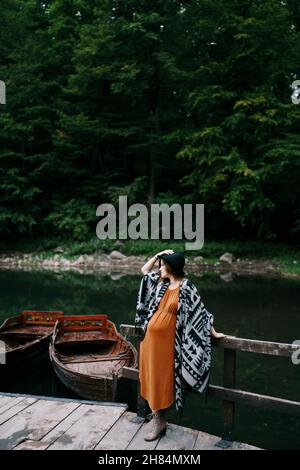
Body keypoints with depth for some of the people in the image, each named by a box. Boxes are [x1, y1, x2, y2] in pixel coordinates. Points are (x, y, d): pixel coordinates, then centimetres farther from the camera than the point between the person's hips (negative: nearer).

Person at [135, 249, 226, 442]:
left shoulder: (186, 286, -14)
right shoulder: (161, 282, 4)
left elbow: (200, 311, -9)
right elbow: (144, 270, 19)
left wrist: (213, 333, -5)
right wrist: (157, 255, 5)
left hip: (165, 339, -6)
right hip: (150, 336, 6)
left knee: (161, 378, 3)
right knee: (152, 376, 13)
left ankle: (159, 421, 17)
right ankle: (158, 414, 28)